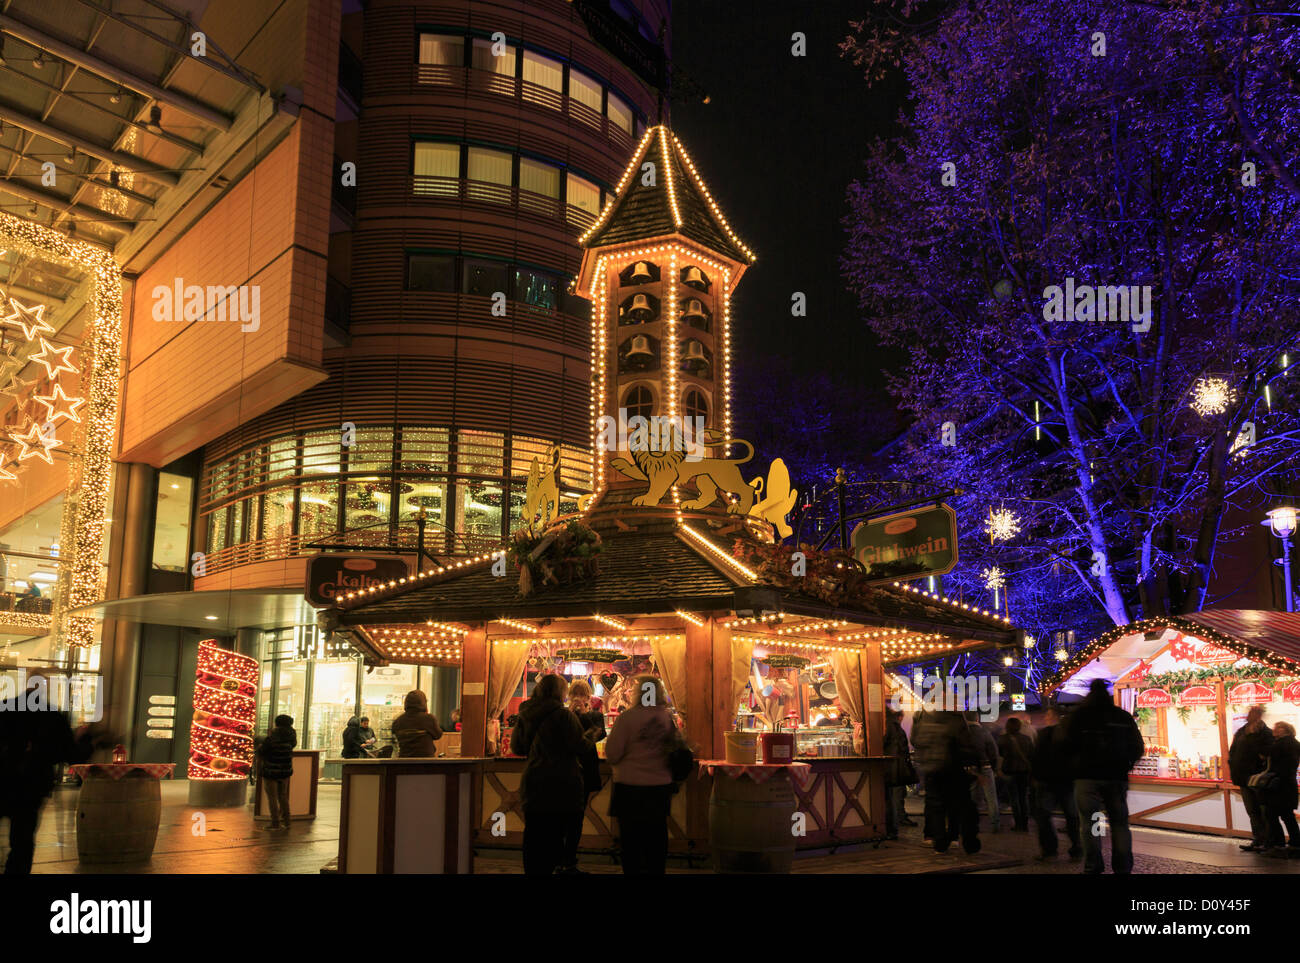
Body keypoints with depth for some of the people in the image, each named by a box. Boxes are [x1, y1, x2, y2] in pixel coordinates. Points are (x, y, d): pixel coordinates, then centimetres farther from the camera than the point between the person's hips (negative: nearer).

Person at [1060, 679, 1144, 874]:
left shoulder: (1079, 716, 0)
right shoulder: (1124, 717, 8)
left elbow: (1066, 746, -4)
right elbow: (1138, 748, 9)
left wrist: (1076, 763, 14)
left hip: (1087, 777, -2)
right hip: (1117, 777, 2)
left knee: (1090, 822, 1)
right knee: (1120, 822, 10)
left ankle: (1093, 867, -3)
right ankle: (1123, 867, 10)